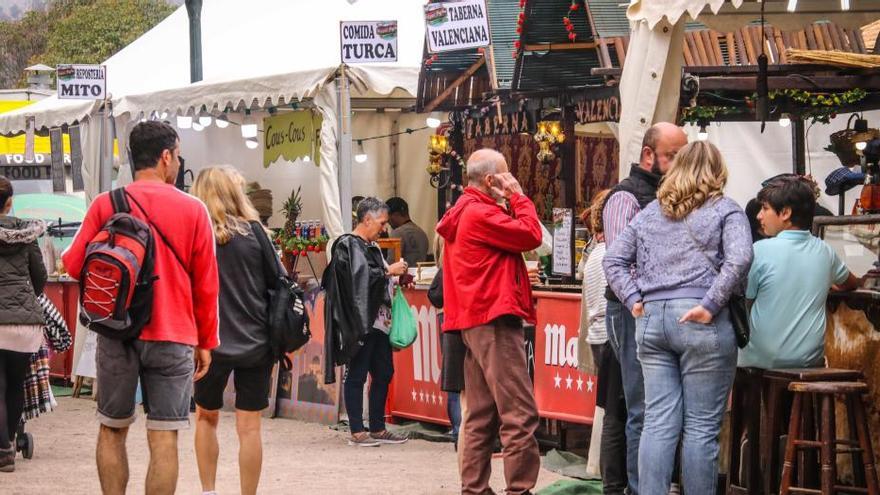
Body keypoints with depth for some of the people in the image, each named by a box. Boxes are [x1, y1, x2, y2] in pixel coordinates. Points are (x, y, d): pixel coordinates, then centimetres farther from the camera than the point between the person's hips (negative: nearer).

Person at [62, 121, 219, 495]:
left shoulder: (105, 204, -1)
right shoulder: (192, 209, -1)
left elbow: (74, 264, -2)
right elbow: (206, 283, 2)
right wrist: (206, 342, 11)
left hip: (117, 333, 1)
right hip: (173, 337, -1)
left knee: (112, 430, 14)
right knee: (163, 437, 0)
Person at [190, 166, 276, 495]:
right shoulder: (253, 231, -3)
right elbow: (278, 280, 1)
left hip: (212, 344, 0)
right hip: (256, 343, 0)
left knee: (206, 416, 19)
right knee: (249, 426, 3)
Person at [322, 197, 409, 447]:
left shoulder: (372, 247, 18)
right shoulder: (349, 245, -10)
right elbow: (362, 276, -22)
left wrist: (397, 276, 8)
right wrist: (389, 271, -13)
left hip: (378, 321, 10)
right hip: (359, 322, -10)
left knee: (383, 374, 10)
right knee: (357, 375, -5)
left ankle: (377, 428, 17)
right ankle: (357, 432, -3)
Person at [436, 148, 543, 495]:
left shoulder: (465, 212, 19)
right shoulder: (481, 213, -13)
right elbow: (531, 235, -15)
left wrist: (508, 202, 9)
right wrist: (517, 196, -4)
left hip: (474, 321, 11)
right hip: (494, 320, -11)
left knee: (480, 414, 12)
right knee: (520, 414, -12)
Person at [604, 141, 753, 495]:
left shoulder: (650, 213, 16)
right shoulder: (725, 210, 2)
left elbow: (613, 259, 14)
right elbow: (739, 259, -14)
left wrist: (633, 299, 8)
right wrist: (710, 304, -13)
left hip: (651, 319, 4)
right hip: (700, 322, -4)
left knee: (658, 423, 5)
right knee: (701, 427, -1)